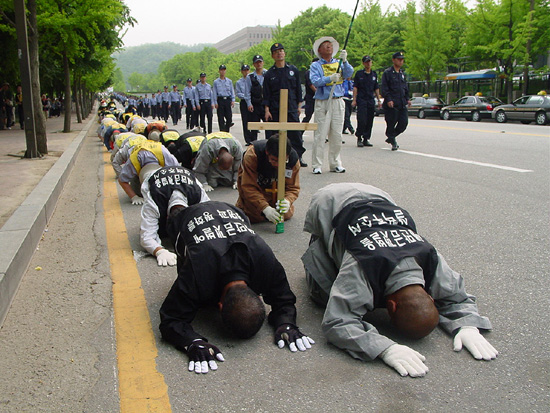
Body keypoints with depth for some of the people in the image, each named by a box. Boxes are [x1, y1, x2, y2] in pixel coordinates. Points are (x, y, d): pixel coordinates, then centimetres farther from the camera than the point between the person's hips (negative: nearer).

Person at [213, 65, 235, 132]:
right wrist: (215, 102, -3)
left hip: (228, 99, 1)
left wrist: (233, 100, -1)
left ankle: (227, 131, 13)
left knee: (229, 117, -2)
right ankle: (222, 131, 4)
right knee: (221, 118, -2)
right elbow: (214, 92, 6)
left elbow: (232, 91, 11)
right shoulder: (216, 82, 7)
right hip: (220, 100, -1)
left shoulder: (229, 81, 11)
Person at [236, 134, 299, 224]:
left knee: (287, 215, -5)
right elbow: (249, 187, -34)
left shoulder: (293, 159, -28)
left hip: (275, 186, 3)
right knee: (253, 217, -15)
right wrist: (265, 208, -45)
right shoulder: (252, 155, -38)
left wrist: (288, 201, -44)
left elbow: (293, 188, -20)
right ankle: (241, 203, 19)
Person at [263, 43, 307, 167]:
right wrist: (267, 110, -3)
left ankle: (298, 157, 9)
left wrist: (298, 106, 8)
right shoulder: (269, 74, 6)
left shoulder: (293, 70, 9)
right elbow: (266, 94, 5)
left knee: (295, 134, -1)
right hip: (275, 110, -1)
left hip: (292, 109, 1)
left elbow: (298, 89, 12)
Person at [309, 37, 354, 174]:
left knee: (337, 135, 4)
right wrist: (330, 78, -24)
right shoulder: (315, 65, 7)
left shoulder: (339, 63, 15)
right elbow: (315, 81, -9)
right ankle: (317, 165, -1)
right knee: (320, 135, -7)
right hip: (322, 103, -3)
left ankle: (335, 163, 14)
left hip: (338, 102, 3)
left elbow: (349, 73, -3)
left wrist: (344, 60, -20)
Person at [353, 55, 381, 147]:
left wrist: (379, 100, 13)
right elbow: (355, 87, 0)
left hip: (371, 100, 4)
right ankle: (359, 139, 0)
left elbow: (376, 88, 17)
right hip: (361, 100, -4)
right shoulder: (359, 74, 2)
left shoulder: (374, 74, 14)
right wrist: (354, 100, -7)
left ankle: (366, 139, 12)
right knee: (362, 120, -12)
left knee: (370, 120, 3)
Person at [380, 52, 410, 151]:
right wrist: (388, 99, -18)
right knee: (391, 123, -2)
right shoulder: (387, 73, -3)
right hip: (391, 104, -6)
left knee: (404, 122, 0)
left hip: (402, 104, 6)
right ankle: (393, 142, 13)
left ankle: (391, 137, 19)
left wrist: (407, 99, 16)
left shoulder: (402, 73, 18)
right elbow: (384, 88, -9)